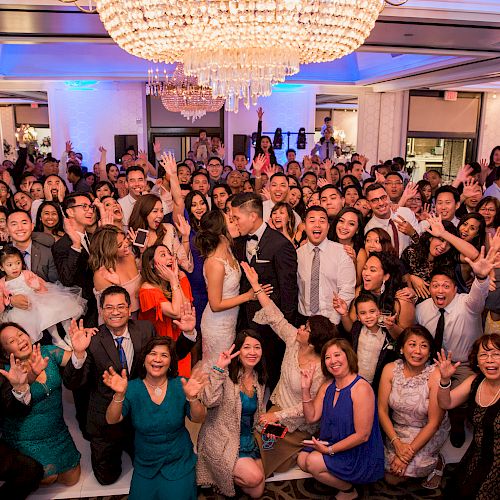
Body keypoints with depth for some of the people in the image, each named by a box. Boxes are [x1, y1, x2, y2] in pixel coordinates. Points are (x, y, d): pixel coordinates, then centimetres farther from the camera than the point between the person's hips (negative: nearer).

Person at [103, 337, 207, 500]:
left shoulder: (180, 385, -11)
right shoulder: (133, 388, -10)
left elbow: (198, 419, -18)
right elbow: (112, 420, -20)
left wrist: (192, 398, -38)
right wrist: (119, 395, -38)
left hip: (179, 464, -1)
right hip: (144, 466, 1)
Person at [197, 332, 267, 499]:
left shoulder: (259, 379, 4)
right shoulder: (226, 375, -17)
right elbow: (209, 401, -35)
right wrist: (219, 367, -36)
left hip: (248, 440, 7)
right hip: (222, 441, -7)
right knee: (254, 477, -22)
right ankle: (218, 477, 4)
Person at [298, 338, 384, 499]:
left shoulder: (361, 388, -21)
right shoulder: (327, 386, 3)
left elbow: (362, 435, -21)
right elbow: (311, 418, 2)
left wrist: (330, 450, -19)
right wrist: (306, 389, -9)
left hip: (361, 455, -8)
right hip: (332, 446, 8)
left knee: (313, 462, -20)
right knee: (302, 459, -7)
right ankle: (341, 480, 13)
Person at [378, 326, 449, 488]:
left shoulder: (435, 375, -23)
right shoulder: (390, 370, -13)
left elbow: (434, 423, -19)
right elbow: (382, 410, -7)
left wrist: (409, 453, -20)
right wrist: (397, 443, -18)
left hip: (429, 431, -4)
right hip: (398, 429, 4)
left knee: (397, 475, -17)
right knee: (391, 478, 0)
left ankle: (437, 462, 10)